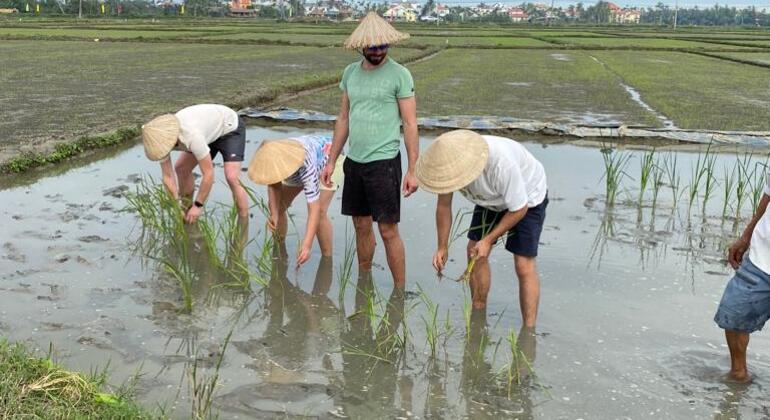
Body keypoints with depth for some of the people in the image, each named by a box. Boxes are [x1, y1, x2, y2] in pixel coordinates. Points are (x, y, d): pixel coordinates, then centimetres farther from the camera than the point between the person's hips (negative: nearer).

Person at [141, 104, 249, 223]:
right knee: (181, 168, 8)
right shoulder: (160, 138, -20)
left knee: (232, 178, -24)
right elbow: (168, 177, -11)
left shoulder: (191, 136, -44)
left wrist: (198, 205, -25)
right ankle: (188, 212, 28)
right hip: (212, 130, 8)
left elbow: (209, 174, -35)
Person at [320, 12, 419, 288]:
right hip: (354, 161, 6)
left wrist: (412, 170, -12)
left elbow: (410, 124, -8)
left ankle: (400, 290, 9)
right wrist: (331, 161, 13)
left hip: (384, 162, -5)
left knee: (388, 230, -2)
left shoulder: (399, 74, -7)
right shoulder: (350, 73, 9)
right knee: (361, 226, 14)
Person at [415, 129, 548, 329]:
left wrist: (488, 240, -22)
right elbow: (444, 206, -9)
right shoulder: (449, 161, -25)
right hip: (492, 199, 6)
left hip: (527, 197, -6)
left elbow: (519, 209, -27)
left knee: (524, 266, -11)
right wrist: (442, 247, -8)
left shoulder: (501, 163, -43)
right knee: (475, 254, 4)